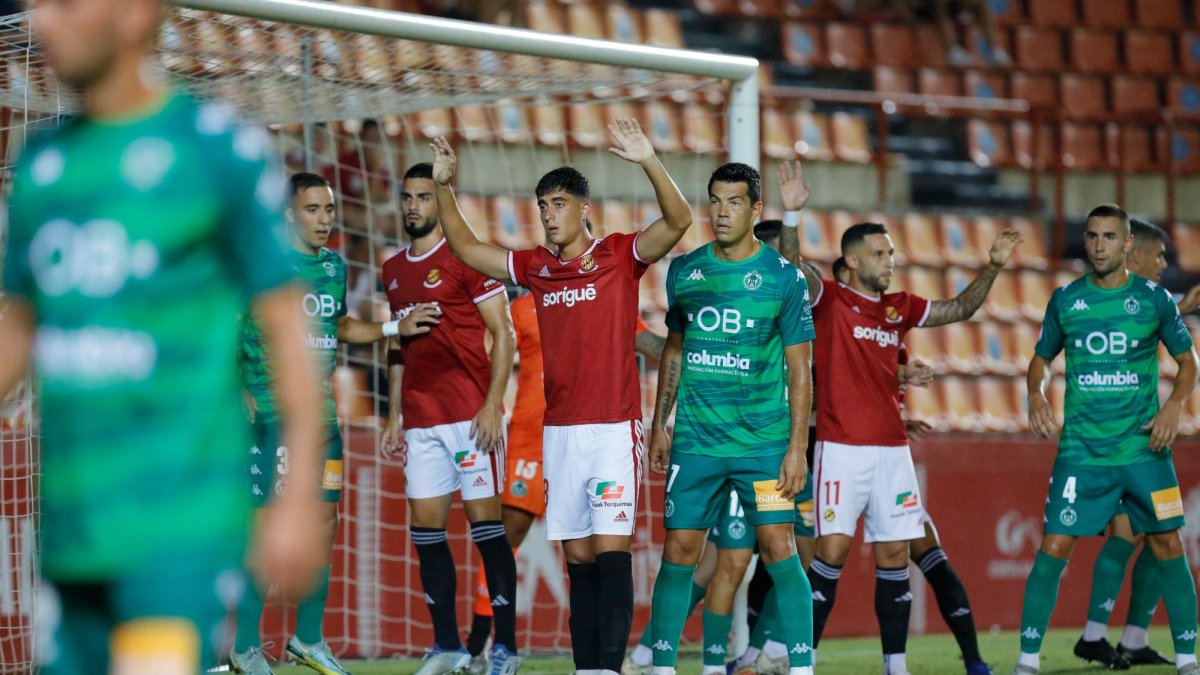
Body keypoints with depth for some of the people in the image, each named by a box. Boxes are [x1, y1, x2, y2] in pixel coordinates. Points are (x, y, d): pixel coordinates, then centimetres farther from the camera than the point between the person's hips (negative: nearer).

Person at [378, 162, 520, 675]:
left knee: (485, 523, -5)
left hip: (471, 415, -6)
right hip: (421, 420, 6)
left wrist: (492, 404, -15)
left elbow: (503, 335, -6)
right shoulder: (393, 270, 16)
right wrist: (395, 416, 16)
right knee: (425, 527, 4)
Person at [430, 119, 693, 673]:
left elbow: (678, 221, -16)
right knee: (578, 556, 5)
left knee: (611, 549, -10)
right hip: (559, 428, 5)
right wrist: (443, 186, 12)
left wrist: (648, 161, -29)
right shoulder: (535, 268, 13)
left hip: (614, 426, -5)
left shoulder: (620, 256, -2)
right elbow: (466, 248, 22)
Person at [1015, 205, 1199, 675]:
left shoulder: (1154, 299, 0)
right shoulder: (1065, 300, 3)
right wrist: (1036, 394, -4)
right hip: (1081, 451, 0)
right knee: (1053, 547, -6)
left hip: (1143, 448, 0)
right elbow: (1042, 358, 16)